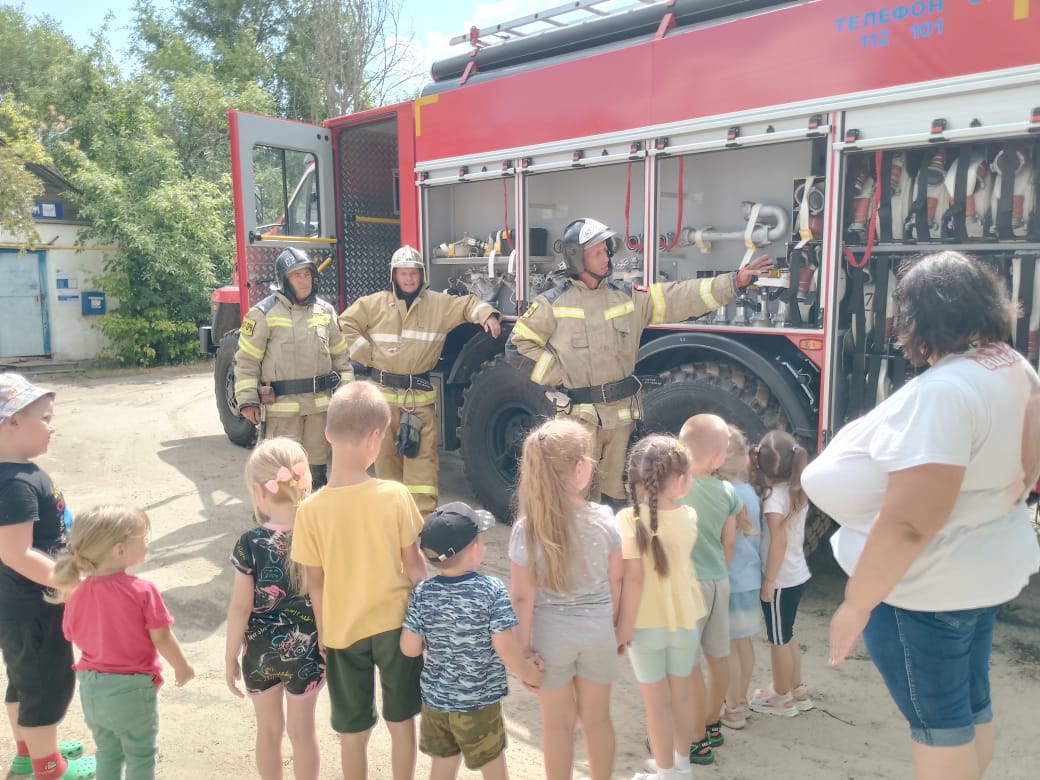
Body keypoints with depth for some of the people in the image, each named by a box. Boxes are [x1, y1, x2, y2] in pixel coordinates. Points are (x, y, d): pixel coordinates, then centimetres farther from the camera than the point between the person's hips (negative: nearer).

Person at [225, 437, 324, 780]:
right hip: (307, 648, 1)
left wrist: (230, 656, 0)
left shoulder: (250, 544, -20)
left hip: (261, 650, -1)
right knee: (302, 729, 18)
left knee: (269, 728, 21)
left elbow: (240, 607, -13)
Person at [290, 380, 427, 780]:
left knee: (353, 732, 18)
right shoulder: (395, 495, -17)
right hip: (395, 623, 0)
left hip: (343, 631, 0)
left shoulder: (311, 509, -15)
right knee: (401, 721, 20)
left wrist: (323, 630, 8)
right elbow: (413, 563, -8)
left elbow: (315, 582, -6)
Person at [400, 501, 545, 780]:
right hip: (479, 701, -3)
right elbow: (505, 646, -20)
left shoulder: (422, 592, -11)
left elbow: (409, 648, -8)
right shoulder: (492, 590, -21)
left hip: (434, 699, 4)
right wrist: (529, 673, -3)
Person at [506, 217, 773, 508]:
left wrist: (736, 280, -10)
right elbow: (519, 346, -3)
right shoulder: (553, 304, -5)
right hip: (578, 415, -3)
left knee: (617, 490, 15)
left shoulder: (628, 296, 3)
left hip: (621, 412, 3)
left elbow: (681, 297, -2)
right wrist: (559, 376, -9)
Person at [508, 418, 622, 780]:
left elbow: (522, 597, -14)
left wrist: (523, 646, -3)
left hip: (550, 632, -2)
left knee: (558, 724, 15)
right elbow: (615, 581, -2)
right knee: (597, 718, 20)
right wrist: (615, 624, 13)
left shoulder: (527, 527, -18)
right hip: (597, 629, 2)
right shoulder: (604, 519, -12)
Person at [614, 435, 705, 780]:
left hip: (647, 624, -4)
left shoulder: (630, 519, -20)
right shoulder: (689, 516, -6)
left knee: (657, 701, 10)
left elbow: (633, 578, -21)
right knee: (681, 694, 21)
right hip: (685, 619, 4)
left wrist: (623, 626, -13)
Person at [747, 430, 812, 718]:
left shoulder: (774, 495, -21)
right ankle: (797, 691, 34)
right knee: (786, 635, 22)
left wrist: (768, 581, -18)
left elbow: (779, 541, -23)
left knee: (778, 639, 8)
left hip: (781, 579, -8)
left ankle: (782, 698, 22)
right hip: (797, 574, 8)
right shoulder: (797, 491, 3)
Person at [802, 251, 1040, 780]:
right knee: (970, 704, 25)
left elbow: (909, 523, -34)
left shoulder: (943, 391, -31)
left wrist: (856, 603, -25)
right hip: (988, 565, 9)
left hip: (927, 584, -9)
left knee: (937, 721, 10)